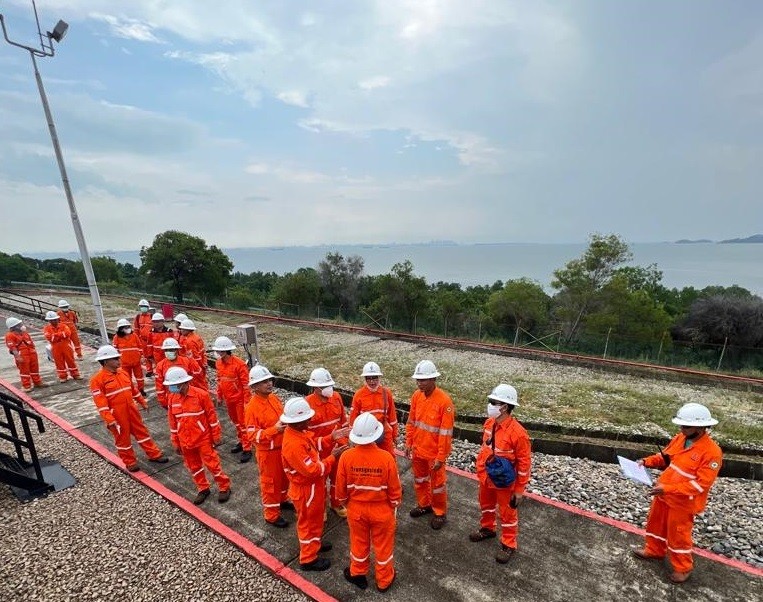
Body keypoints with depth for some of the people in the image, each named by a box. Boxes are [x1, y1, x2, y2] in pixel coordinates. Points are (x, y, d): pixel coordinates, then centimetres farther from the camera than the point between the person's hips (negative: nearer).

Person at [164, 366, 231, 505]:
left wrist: (216, 436, -7)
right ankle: (203, 489, 37)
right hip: (185, 441, 5)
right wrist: (175, 442, 10)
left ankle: (224, 487, 21)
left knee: (211, 463, 3)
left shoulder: (201, 394, -18)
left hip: (203, 438, -5)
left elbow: (212, 416, -11)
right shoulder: (171, 398, -4)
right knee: (193, 466, 17)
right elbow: (172, 422, 7)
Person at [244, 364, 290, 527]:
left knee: (283, 476, 25)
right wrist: (274, 429, -33)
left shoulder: (274, 398, -2)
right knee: (270, 481, 11)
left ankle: (282, 499, 49)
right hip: (267, 451, -7)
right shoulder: (252, 407, -24)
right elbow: (253, 435, -23)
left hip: (282, 446, 7)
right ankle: (271, 515, 30)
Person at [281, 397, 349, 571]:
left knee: (315, 519, 29)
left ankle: (313, 544, 52)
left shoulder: (299, 431, -9)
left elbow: (314, 444, 6)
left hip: (313, 486, 9)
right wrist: (333, 457, -24)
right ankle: (308, 559, 36)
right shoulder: (293, 445, -38)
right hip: (306, 490, -9)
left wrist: (332, 437, -6)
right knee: (308, 522, 14)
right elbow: (313, 471, -32)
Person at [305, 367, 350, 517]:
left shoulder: (336, 397, -9)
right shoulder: (307, 403, -24)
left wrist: (344, 441, 7)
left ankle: (336, 503, 46)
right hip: (319, 450, -4)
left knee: (337, 476, 22)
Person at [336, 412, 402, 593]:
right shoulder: (386, 458, -28)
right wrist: (393, 508, 5)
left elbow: (341, 489, -9)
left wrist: (347, 503, 12)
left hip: (356, 509, 1)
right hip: (382, 510, -1)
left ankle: (357, 575, 50)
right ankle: (384, 580, 45)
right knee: (383, 545, 23)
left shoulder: (346, 457, -24)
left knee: (359, 543, 26)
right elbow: (395, 490, -14)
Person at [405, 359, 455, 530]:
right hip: (417, 450, 6)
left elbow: (446, 432, -20)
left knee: (437, 484, 15)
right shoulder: (416, 396, -7)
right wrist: (408, 443, 6)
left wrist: (441, 457, -17)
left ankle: (440, 513, 37)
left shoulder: (444, 401, -25)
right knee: (420, 479, 24)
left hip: (434, 453, -5)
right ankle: (424, 505, 47)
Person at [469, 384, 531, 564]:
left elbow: (524, 463, -20)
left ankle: (508, 545, 36)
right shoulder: (489, 423, -8)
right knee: (486, 505, 27)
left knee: (507, 514, 15)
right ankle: (487, 529, 52)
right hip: (486, 478, 7)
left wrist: (519, 490, -13)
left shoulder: (517, 432, -29)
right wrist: (480, 470, 15)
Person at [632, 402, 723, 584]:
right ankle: (654, 550, 44)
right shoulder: (680, 438, -5)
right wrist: (647, 461, -7)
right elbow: (664, 456, 10)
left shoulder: (712, 452, -25)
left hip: (683, 502, -6)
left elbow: (701, 484, -25)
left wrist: (667, 488, -30)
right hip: (663, 493, 6)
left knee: (678, 534, 12)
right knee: (656, 523, 22)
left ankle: (683, 568, 36)